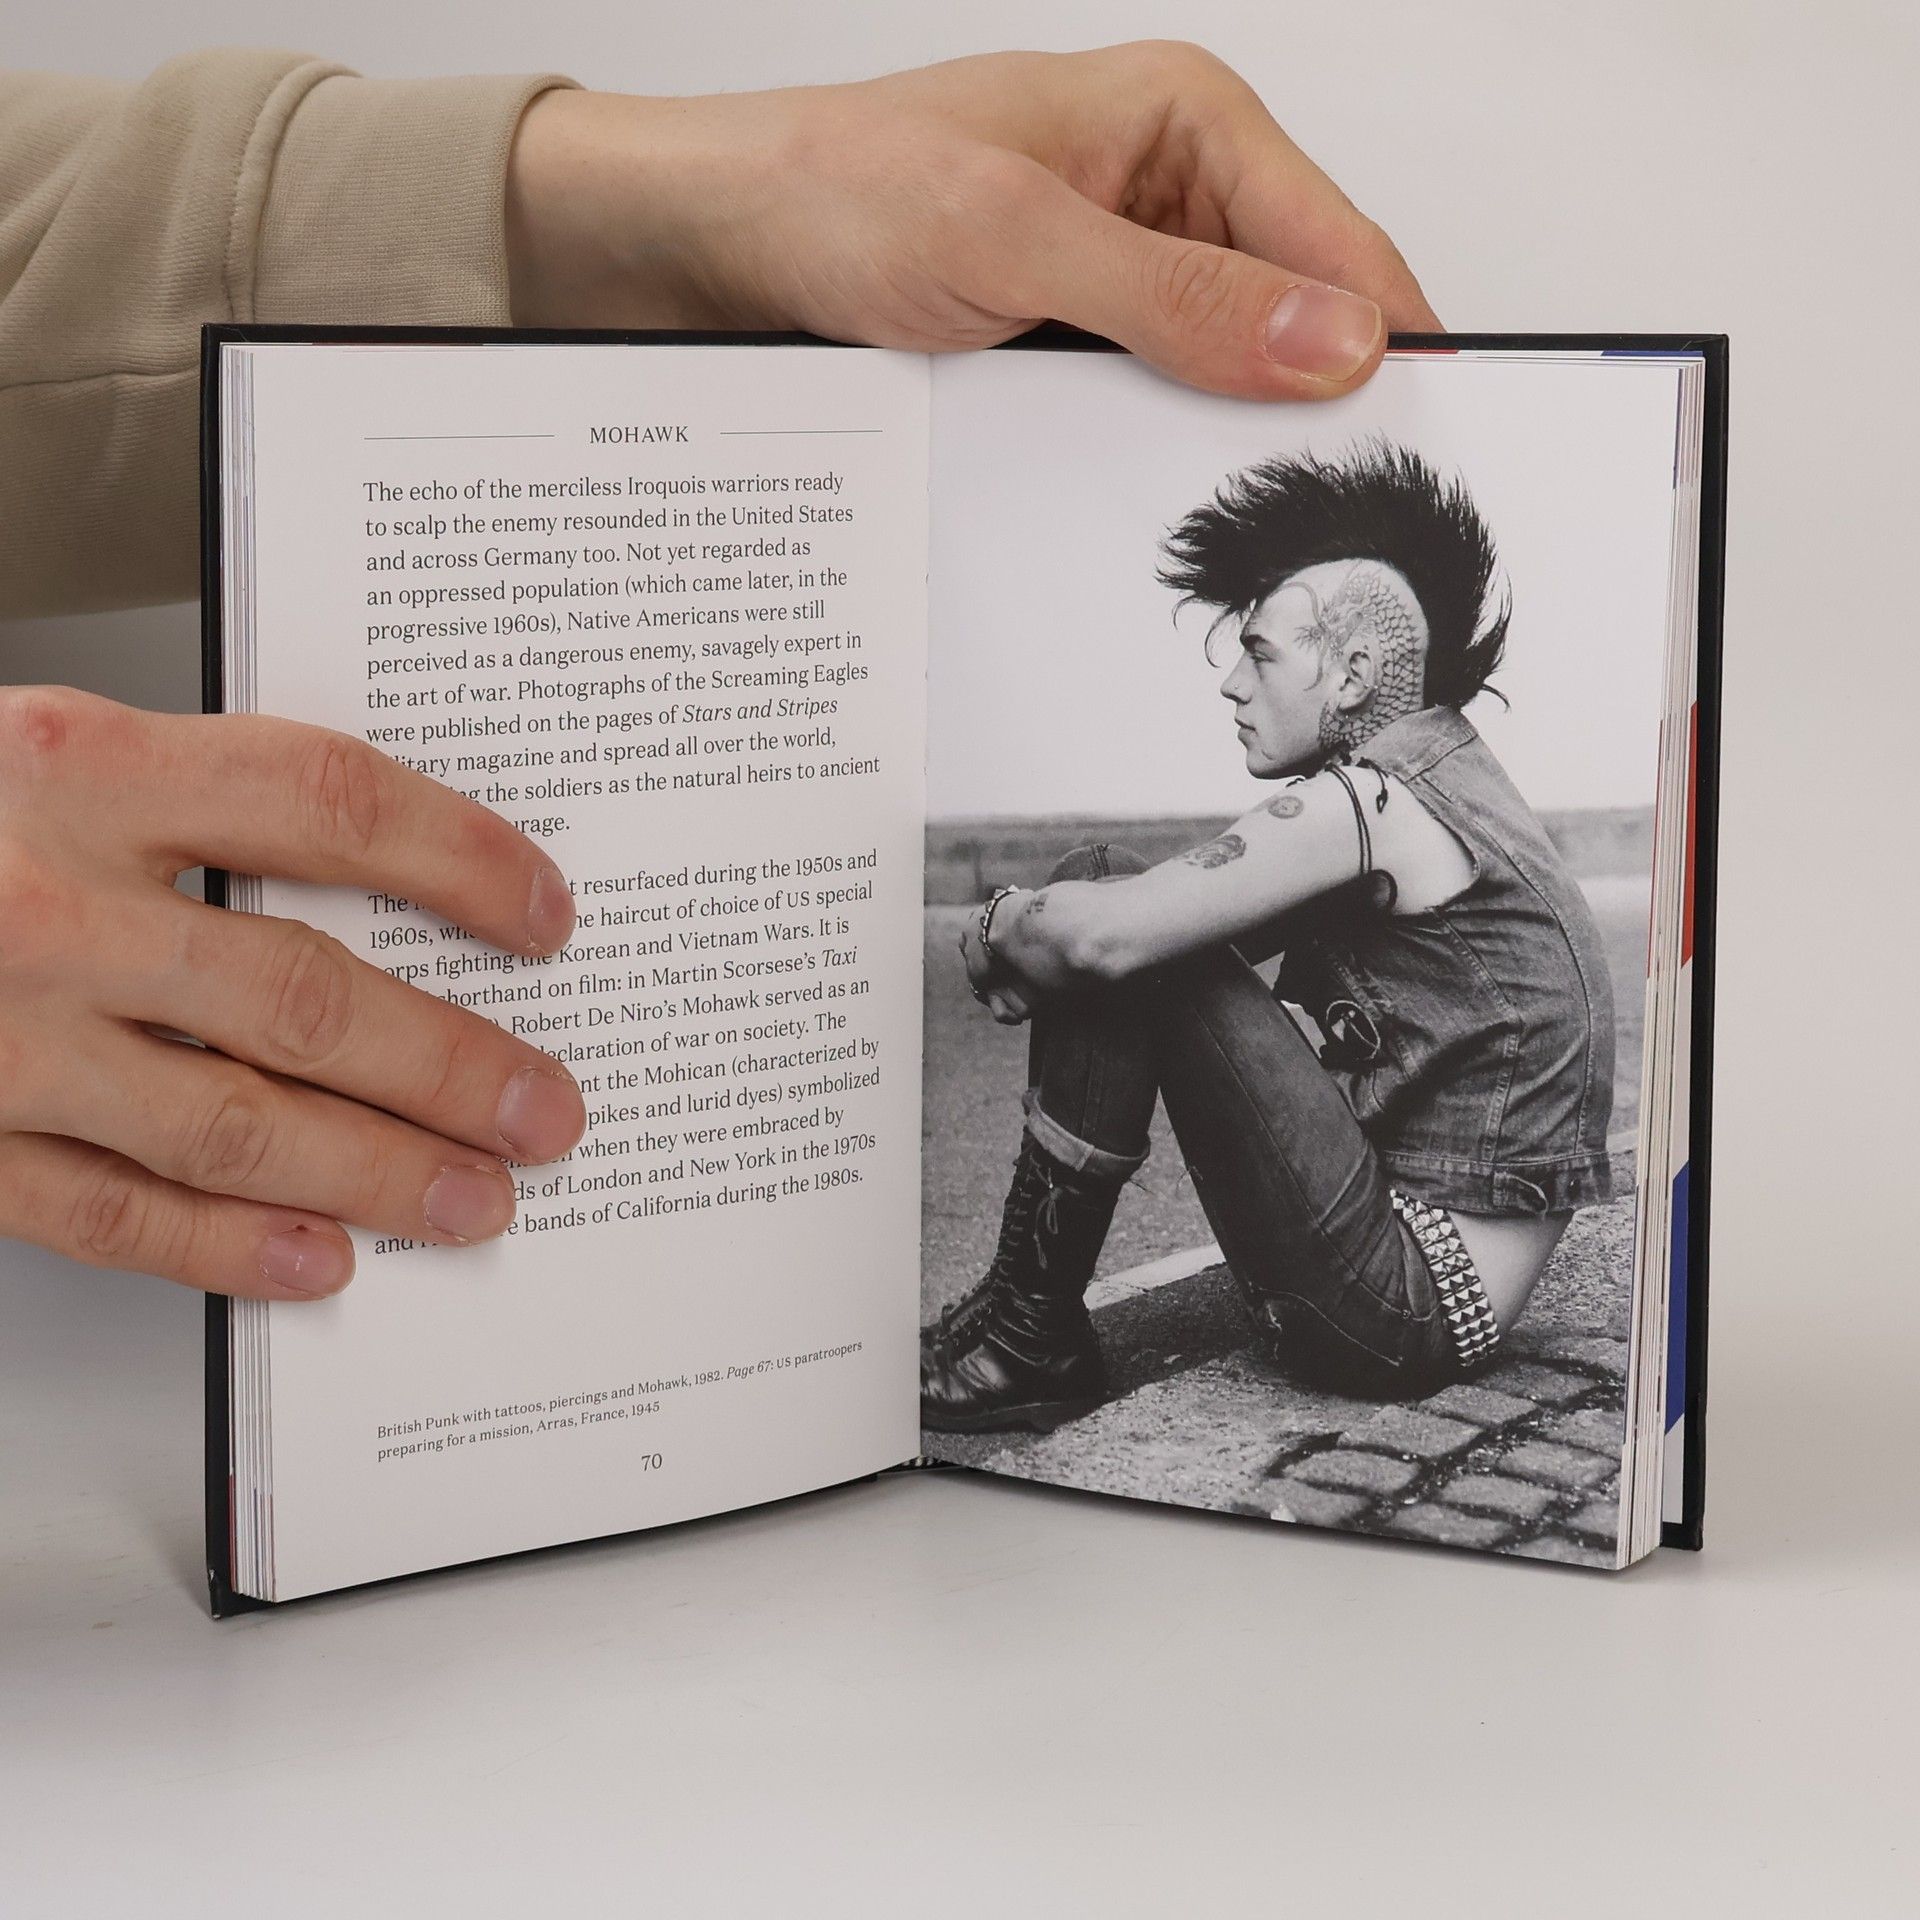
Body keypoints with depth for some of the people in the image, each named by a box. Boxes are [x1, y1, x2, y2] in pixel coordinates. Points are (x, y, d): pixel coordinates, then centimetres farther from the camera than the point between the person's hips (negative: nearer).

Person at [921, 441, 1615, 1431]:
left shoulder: (1367, 803, -15)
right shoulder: (1443, 782, 16)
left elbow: (1105, 935, -21)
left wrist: (994, 931, 0)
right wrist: (1031, 931, -1)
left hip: (1408, 1306, -10)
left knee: (1110, 919, -13)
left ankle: (1032, 1337, -4)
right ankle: (1025, 1326, 11)